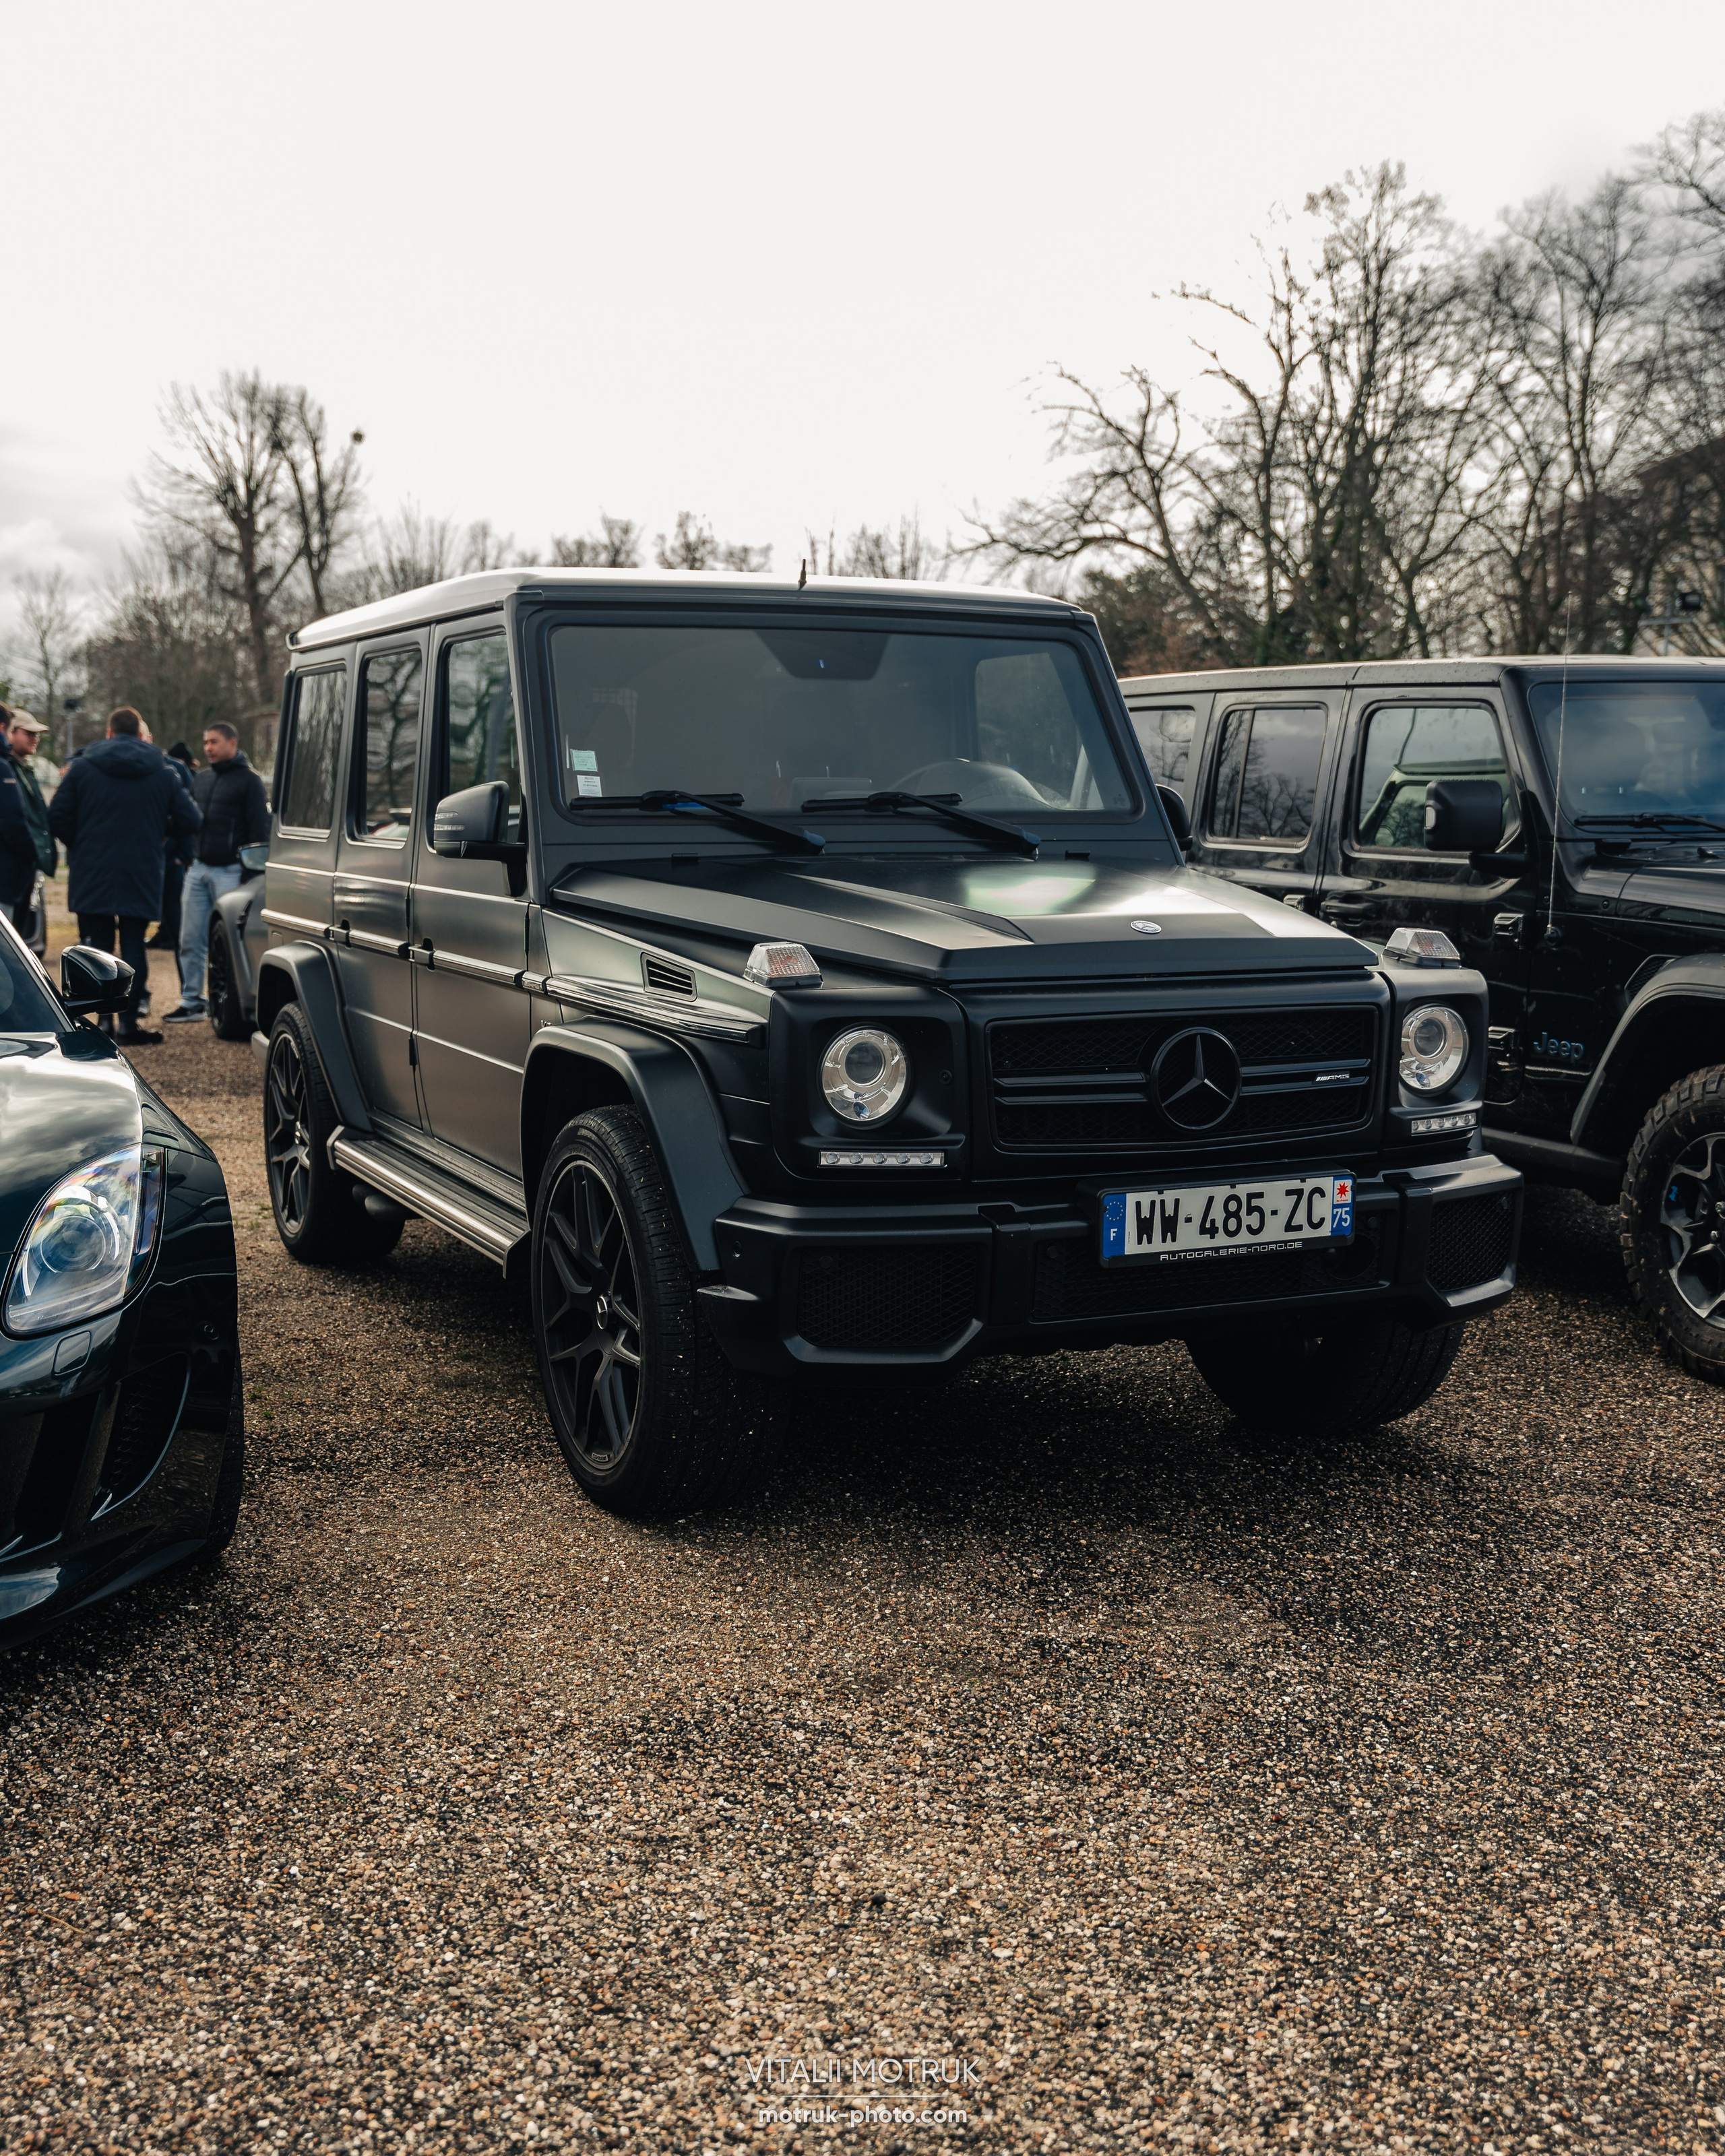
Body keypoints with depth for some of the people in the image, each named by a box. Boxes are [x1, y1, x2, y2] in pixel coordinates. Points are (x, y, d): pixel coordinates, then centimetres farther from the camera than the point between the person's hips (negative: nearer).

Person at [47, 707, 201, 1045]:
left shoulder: (82, 767, -2)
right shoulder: (162, 772, 1)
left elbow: (57, 817, -4)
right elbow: (188, 820, 0)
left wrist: (79, 846, 13)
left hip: (93, 877, -1)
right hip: (142, 877, 1)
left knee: (97, 945, 6)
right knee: (133, 944, 8)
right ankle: (129, 1021, 3)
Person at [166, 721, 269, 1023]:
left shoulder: (248, 781, -2)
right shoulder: (201, 779, 17)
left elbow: (259, 831, -7)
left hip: (229, 871, -6)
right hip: (198, 868, 6)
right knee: (190, 941, 4)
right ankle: (191, 1001, 10)